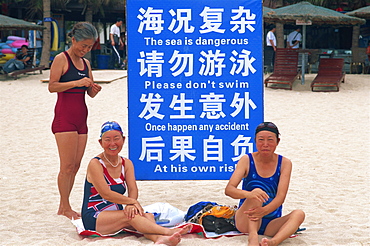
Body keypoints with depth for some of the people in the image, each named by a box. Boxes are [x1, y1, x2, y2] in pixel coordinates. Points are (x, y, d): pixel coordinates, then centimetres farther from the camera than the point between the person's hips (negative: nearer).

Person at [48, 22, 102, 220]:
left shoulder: (85, 63, 16)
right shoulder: (61, 59, -4)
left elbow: (90, 93, 18)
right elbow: (52, 86, -13)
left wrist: (94, 89, -5)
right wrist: (76, 82, -22)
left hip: (81, 118, 7)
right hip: (64, 117, -7)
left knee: (75, 166, 7)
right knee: (67, 166, -7)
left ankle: (64, 206, 15)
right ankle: (65, 207, 3)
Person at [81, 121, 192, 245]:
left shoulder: (127, 164, 10)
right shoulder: (95, 164, -10)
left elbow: (133, 190, -4)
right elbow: (106, 194, -19)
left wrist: (130, 205, -25)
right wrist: (132, 201, -19)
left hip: (117, 214, 6)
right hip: (94, 218, -5)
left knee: (147, 216, -24)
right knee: (132, 216, -32)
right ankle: (168, 231, -47)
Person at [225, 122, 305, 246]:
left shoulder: (284, 163, -2)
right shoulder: (247, 160, -4)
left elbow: (281, 196, -14)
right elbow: (229, 189, -17)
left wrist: (265, 210, -36)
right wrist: (248, 194, -40)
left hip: (271, 224, 2)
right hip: (246, 221, -2)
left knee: (299, 214, -25)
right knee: (257, 192, -28)